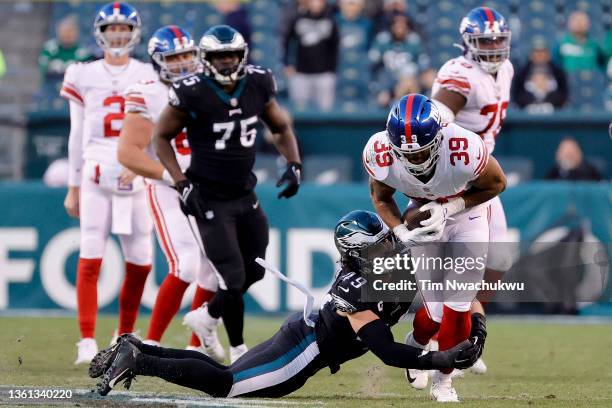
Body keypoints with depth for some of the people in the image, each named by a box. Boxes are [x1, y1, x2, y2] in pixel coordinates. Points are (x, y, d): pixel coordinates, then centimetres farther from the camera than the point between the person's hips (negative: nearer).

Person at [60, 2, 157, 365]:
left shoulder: (147, 76, 8)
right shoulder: (83, 76, 9)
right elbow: (77, 135, 12)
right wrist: (73, 187, 10)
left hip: (135, 174, 1)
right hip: (96, 171, -1)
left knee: (140, 260, 1)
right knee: (91, 255, -11)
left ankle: (125, 337, 18)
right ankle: (87, 341, -11)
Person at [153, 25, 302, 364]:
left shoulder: (257, 86, -3)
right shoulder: (193, 94, -17)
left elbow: (281, 128, 13)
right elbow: (161, 136, -5)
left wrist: (293, 165, -4)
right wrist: (182, 184, -13)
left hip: (244, 195, 6)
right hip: (210, 200, -6)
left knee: (254, 271, 13)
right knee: (233, 278, -8)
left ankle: (206, 317, 38)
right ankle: (238, 351, 12)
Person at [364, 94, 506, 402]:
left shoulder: (465, 150, -40)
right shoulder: (381, 155, -32)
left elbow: (496, 183, -17)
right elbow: (381, 197, -8)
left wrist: (449, 208, -27)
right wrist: (402, 232, -25)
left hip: (467, 212, -1)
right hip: (425, 216, 1)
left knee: (458, 307, -3)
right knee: (436, 312, -1)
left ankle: (443, 380, 23)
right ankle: (415, 345, 37)